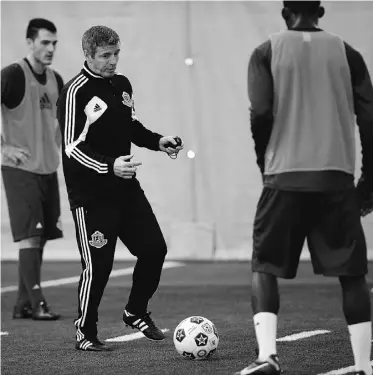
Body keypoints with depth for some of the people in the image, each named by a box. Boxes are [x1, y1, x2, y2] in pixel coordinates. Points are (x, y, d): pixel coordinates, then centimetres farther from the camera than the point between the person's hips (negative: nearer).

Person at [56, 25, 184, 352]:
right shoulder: (76, 92, -14)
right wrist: (109, 167, -31)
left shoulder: (122, 85, 11)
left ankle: (136, 312, 26)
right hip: (91, 194, -7)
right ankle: (85, 334, 10)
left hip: (126, 187, 7)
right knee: (98, 264, -6)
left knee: (154, 249, 5)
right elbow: (73, 148, -19)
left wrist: (157, 141, 9)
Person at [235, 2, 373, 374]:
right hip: (337, 176, 1)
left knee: (264, 267, 10)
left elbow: (260, 114, -5)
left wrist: (266, 164, 10)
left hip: (285, 176, -1)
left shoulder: (267, 52, 5)